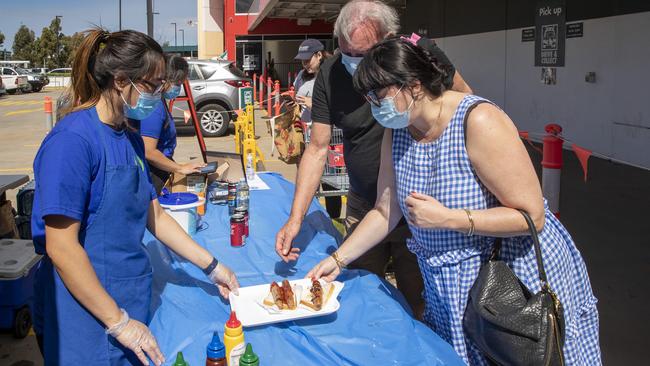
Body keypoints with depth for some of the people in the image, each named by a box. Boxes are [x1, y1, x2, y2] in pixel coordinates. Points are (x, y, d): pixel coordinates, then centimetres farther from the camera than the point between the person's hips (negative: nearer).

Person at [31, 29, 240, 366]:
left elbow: (154, 215, 12)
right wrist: (118, 322, -18)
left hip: (129, 298, 8)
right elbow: (61, 248, -22)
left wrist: (211, 267, 11)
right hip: (88, 314, -7)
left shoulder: (130, 139, 5)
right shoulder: (72, 139, -20)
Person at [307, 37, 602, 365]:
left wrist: (447, 217, -29)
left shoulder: (479, 122, -25)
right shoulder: (396, 132, -3)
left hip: (517, 274, -6)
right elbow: (385, 212, 5)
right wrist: (338, 260, -1)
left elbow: (532, 217, -24)